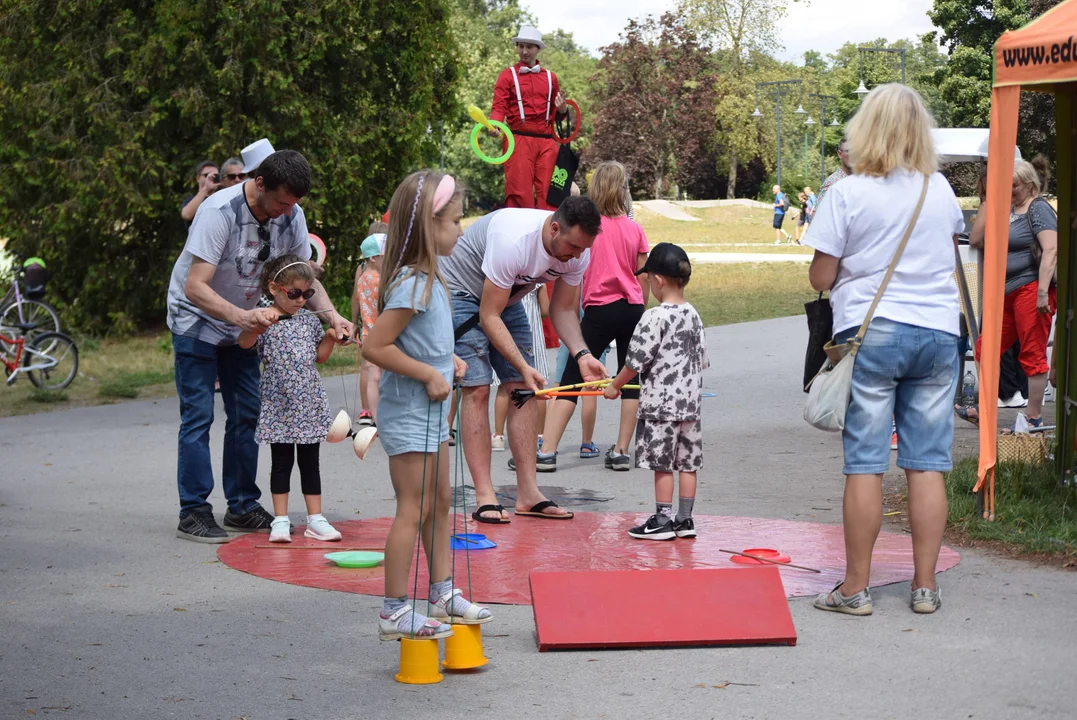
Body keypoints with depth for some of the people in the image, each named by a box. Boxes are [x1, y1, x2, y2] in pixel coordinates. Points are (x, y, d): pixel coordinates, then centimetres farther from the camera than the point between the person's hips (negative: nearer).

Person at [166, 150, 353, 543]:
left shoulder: (290, 216, -12)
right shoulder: (220, 211, -31)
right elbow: (195, 287, -35)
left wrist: (331, 315, -19)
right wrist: (241, 316, -50)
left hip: (244, 320, 6)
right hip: (196, 319, -6)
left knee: (247, 414, 4)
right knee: (198, 416, -9)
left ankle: (242, 506, 12)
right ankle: (193, 512, -4)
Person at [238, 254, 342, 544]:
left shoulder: (309, 320, 9)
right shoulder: (265, 321, -6)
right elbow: (244, 343, -24)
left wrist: (330, 337, 2)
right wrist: (260, 324, -39)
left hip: (309, 402, 4)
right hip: (279, 404, -4)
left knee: (310, 462, 8)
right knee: (281, 462, 3)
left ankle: (315, 519, 12)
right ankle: (280, 520, 8)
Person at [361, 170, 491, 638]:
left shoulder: (427, 278, 8)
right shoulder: (412, 285, -23)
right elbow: (375, 346, -27)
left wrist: (447, 360, 8)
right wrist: (429, 374, -22)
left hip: (430, 412, 10)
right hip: (409, 413, -10)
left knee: (440, 504, 18)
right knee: (413, 511, -6)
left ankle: (443, 595, 30)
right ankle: (394, 613, 0)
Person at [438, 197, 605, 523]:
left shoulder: (578, 252, -16)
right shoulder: (513, 241, -38)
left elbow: (563, 310, -4)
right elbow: (489, 316, -33)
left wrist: (582, 354, -21)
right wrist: (523, 366, -38)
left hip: (507, 297, 7)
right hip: (461, 289, -7)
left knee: (522, 388, -1)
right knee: (477, 387, -15)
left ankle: (528, 493, 1)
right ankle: (484, 497, -15)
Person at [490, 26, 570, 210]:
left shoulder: (550, 77, 18)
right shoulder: (508, 75, 8)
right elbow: (499, 106, -1)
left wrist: (562, 109, 1)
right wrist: (495, 124, -21)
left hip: (546, 141, 3)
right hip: (519, 139, -3)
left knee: (547, 193, 1)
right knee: (520, 194, -8)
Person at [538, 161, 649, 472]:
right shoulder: (634, 230, 5)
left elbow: (575, 274, -4)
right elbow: (643, 277, 8)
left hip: (600, 310, -3)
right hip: (632, 308, 3)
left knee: (571, 379, -2)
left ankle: (546, 451, -6)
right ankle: (621, 451, 9)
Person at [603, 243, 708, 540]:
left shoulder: (654, 318, -16)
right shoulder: (693, 315, 7)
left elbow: (636, 360, -13)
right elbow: (702, 359, 15)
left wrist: (615, 385, 1)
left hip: (660, 404, -7)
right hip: (690, 402, 7)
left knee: (662, 464, -1)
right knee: (687, 463, 10)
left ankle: (662, 520, 3)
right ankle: (684, 519, 16)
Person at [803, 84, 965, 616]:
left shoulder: (847, 194, -6)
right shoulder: (941, 190, 7)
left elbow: (821, 278, -4)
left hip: (871, 332, -3)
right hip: (938, 332, 3)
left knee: (864, 464, 1)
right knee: (927, 463, 5)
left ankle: (855, 588, 6)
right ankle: (925, 586, 9)